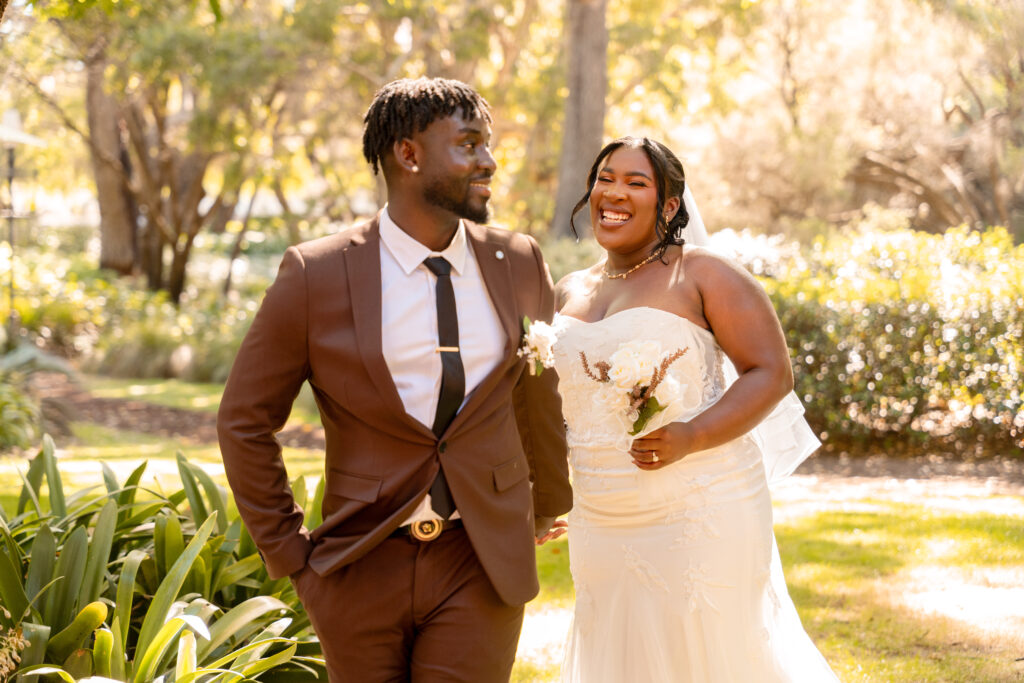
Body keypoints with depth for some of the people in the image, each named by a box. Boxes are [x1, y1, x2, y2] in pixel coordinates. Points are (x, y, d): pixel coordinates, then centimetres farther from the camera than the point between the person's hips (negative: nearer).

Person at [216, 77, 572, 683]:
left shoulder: (519, 264, 4)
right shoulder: (317, 275, -6)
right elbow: (245, 421, 1)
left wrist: (548, 507, 28)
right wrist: (288, 552, 0)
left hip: (481, 565, 1)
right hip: (362, 566, -1)